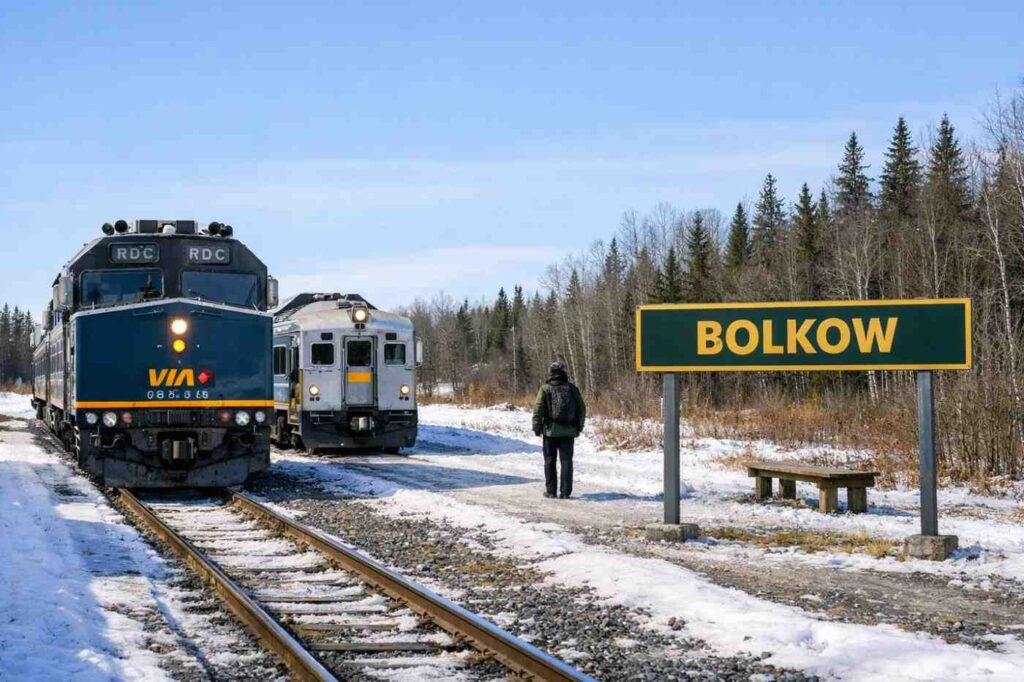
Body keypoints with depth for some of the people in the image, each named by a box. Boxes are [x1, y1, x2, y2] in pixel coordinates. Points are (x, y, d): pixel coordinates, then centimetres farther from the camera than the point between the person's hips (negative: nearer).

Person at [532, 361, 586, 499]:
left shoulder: (546, 389, -5)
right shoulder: (572, 388, 4)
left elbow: (538, 409, -9)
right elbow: (582, 408, 7)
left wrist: (536, 427, 0)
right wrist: (579, 427, 17)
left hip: (551, 430, -2)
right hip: (569, 431, 2)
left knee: (550, 461, 7)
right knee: (566, 461, 4)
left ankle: (550, 490, 8)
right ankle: (565, 492, 1)